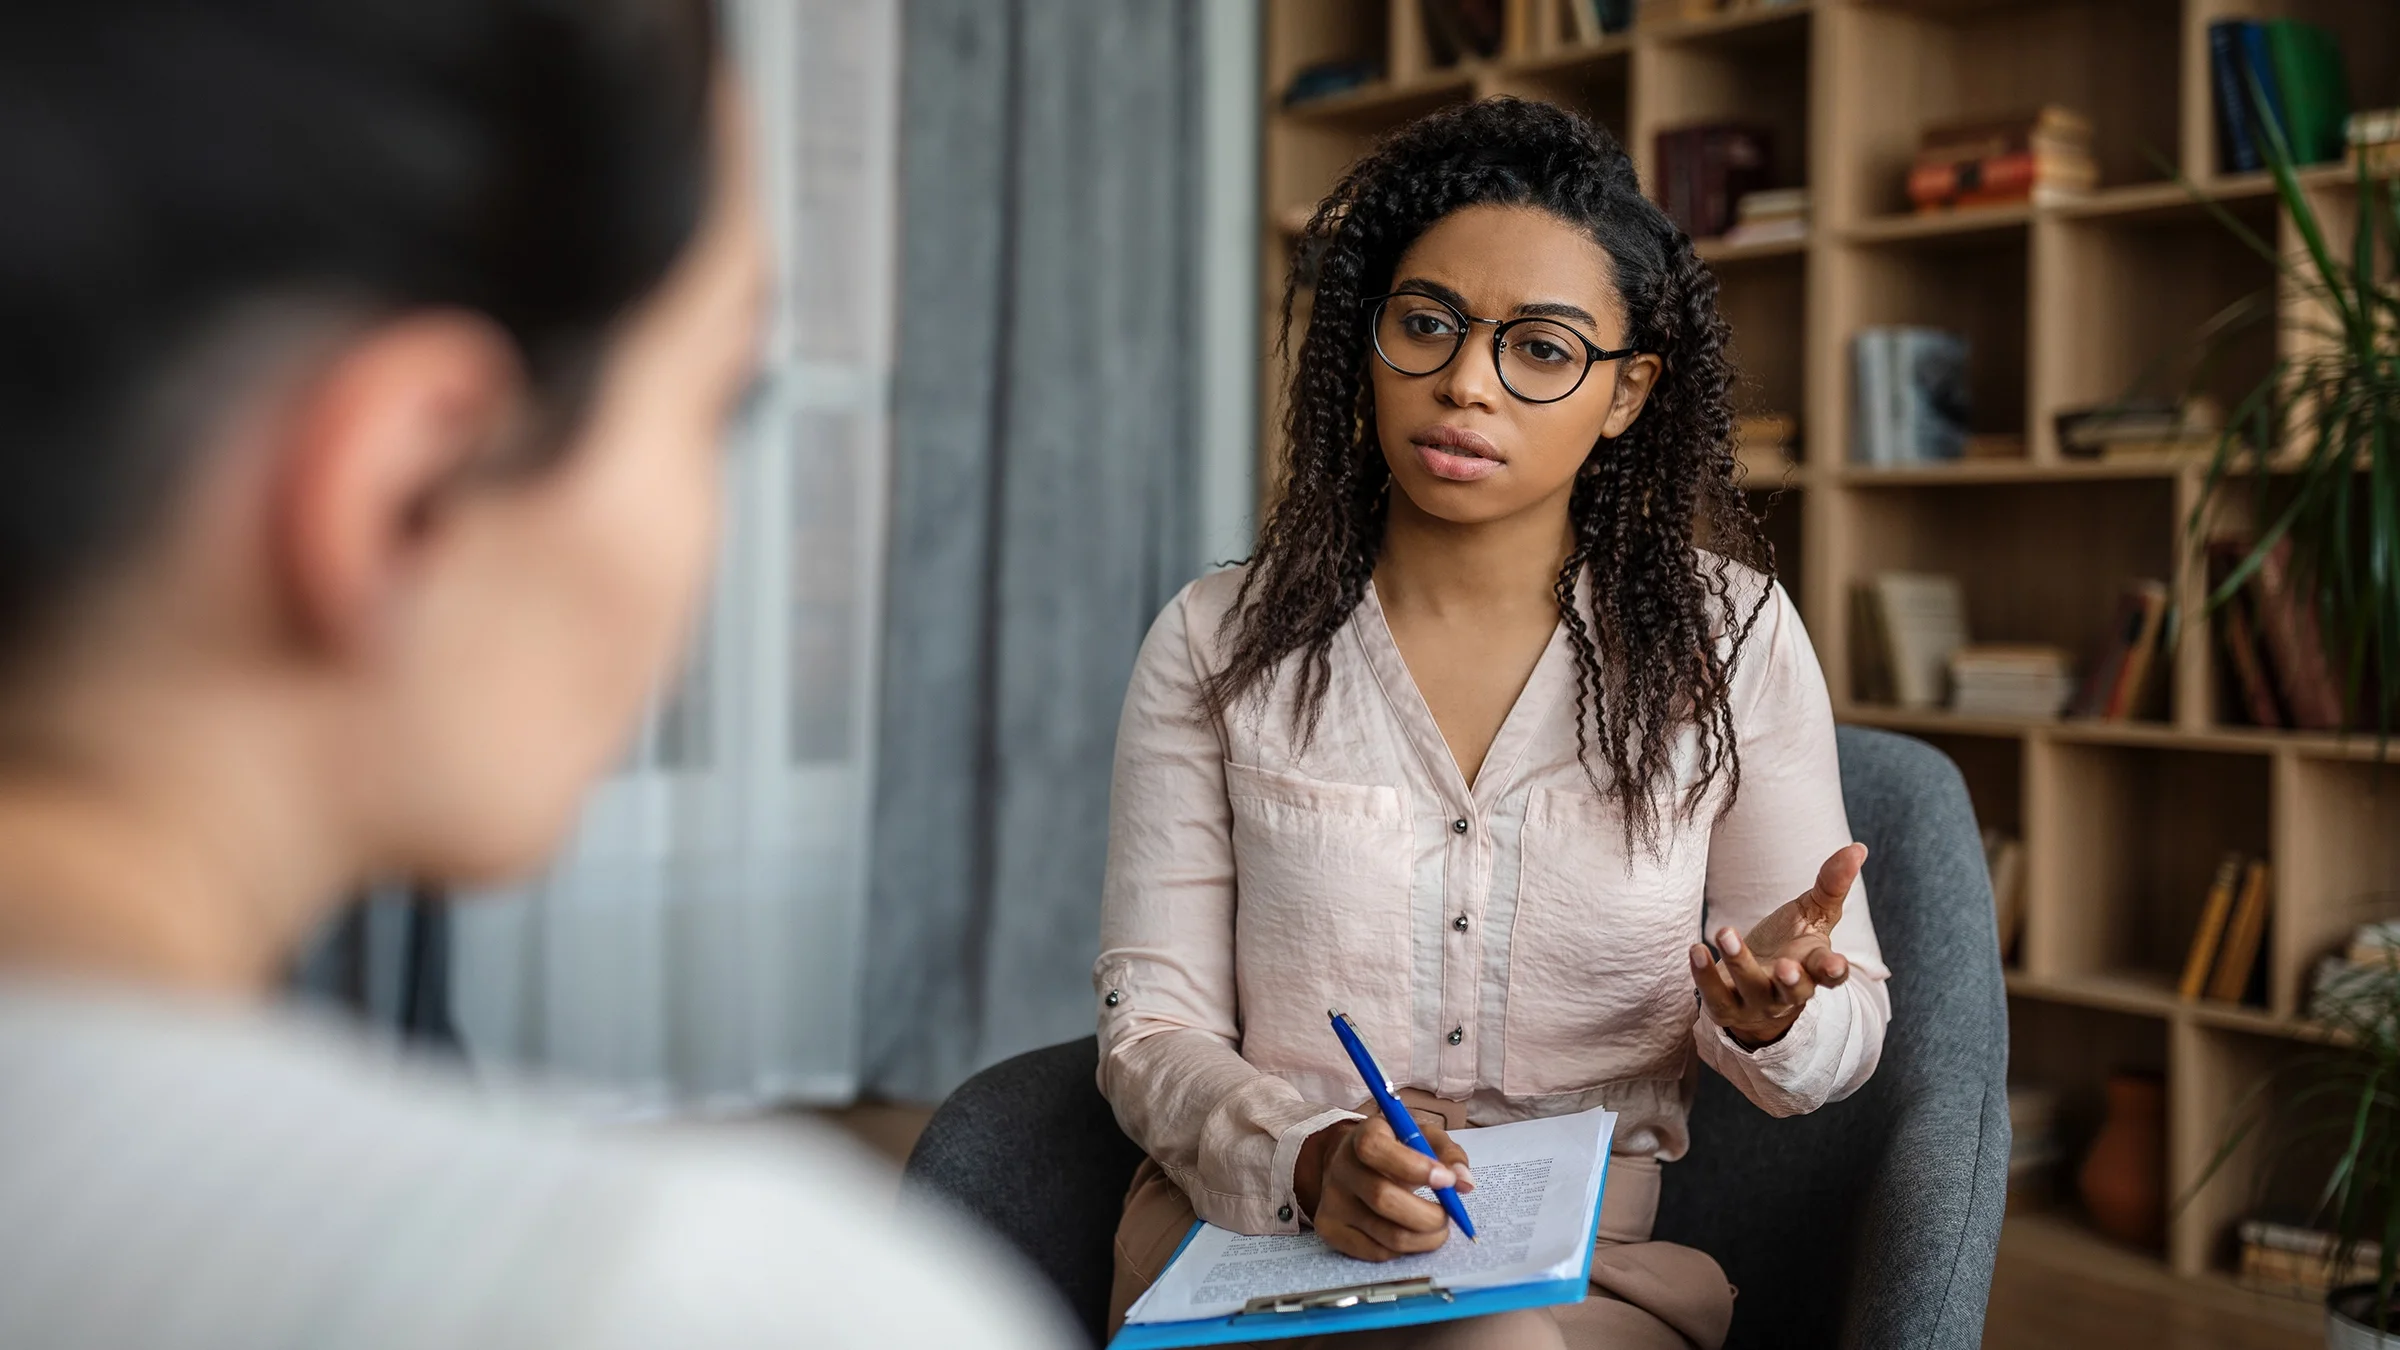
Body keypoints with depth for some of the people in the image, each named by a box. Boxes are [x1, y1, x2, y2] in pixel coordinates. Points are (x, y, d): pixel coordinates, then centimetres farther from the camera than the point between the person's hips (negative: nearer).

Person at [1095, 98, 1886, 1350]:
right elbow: (1153, 1027, 0)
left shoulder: (1728, 635, 2)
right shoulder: (1217, 643, 2)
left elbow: (1844, 1042, 6)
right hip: (1255, 1241, 0)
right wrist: (1308, 1158, -21)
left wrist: (1768, 1016, -19)